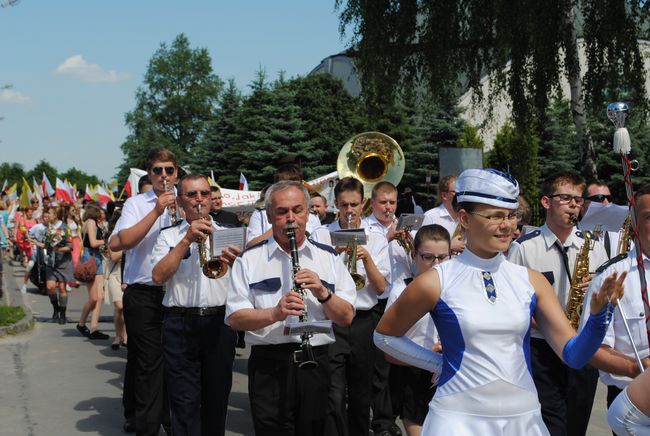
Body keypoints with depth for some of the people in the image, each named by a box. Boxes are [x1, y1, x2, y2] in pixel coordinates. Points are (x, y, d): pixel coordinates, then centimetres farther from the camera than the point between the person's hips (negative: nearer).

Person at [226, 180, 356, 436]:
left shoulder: (328, 258, 9)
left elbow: (346, 318, 5)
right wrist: (275, 313, -20)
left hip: (318, 364, 2)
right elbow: (235, 319, -4)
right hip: (269, 366, -2)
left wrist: (323, 293, -13)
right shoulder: (249, 260, 4)